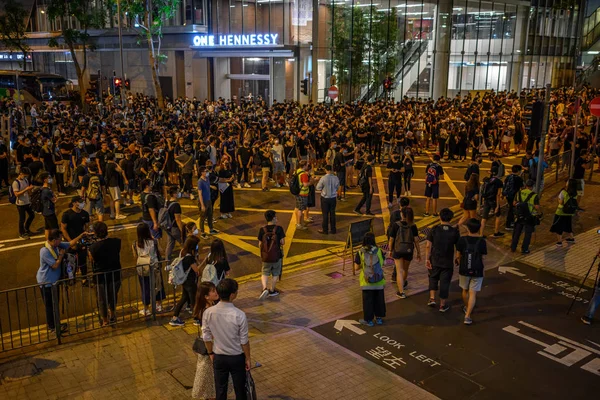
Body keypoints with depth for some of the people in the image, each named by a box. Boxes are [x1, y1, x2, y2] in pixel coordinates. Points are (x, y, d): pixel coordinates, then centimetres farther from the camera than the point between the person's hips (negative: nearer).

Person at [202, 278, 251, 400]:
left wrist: (211, 353, 12)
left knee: (220, 389, 19)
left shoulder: (208, 312, -17)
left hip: (219, 357, 3)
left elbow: (206, 337, -5)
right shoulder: (239, 315, -25)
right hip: (237, 357, -2)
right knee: (239, 388, 18)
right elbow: (244, 341, -15)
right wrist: (248, 358, 1)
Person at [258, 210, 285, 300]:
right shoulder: (279, 229, -13)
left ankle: (264, 288, -1)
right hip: (277, 256, -2)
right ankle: (272, 291, 29)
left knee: (265, 273, 19)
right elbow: (282, 242, -13)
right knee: (275, 274, 18)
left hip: (265, 256, 2)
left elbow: (260, 244, -3)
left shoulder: (262, 230, -7)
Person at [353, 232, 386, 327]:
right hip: (379, 282, 1)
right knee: (379, 300, 18)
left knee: (368, 301, 12)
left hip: (366, 282, -1)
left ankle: (368, 320, 22)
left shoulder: (360, 253, -11)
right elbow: (383, 263, 4)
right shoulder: (379, 251, -8)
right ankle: (379, 318, 30)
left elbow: (356, 268, -6)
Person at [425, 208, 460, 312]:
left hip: (434, 261, 0)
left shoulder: (434, 229, -10)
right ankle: (442, 305, 19)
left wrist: (427, 259, -1)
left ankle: (432, 298, 15)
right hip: (448, 262, 0)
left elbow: (428, 246, -9)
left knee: (433, 278, 23)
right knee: (444, 282, 10)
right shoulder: (455, 232, -9)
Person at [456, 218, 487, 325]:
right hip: (477, 272, -1)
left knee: (465, 290, 23)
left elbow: (458, 256, -3)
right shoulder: (482, 241, -11)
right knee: (473, 294, 2)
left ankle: (466, 308, 43)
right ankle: (467, 316, -4)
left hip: (464, 270, 1)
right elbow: (482, 258, -4)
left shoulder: (462, 240, -11)